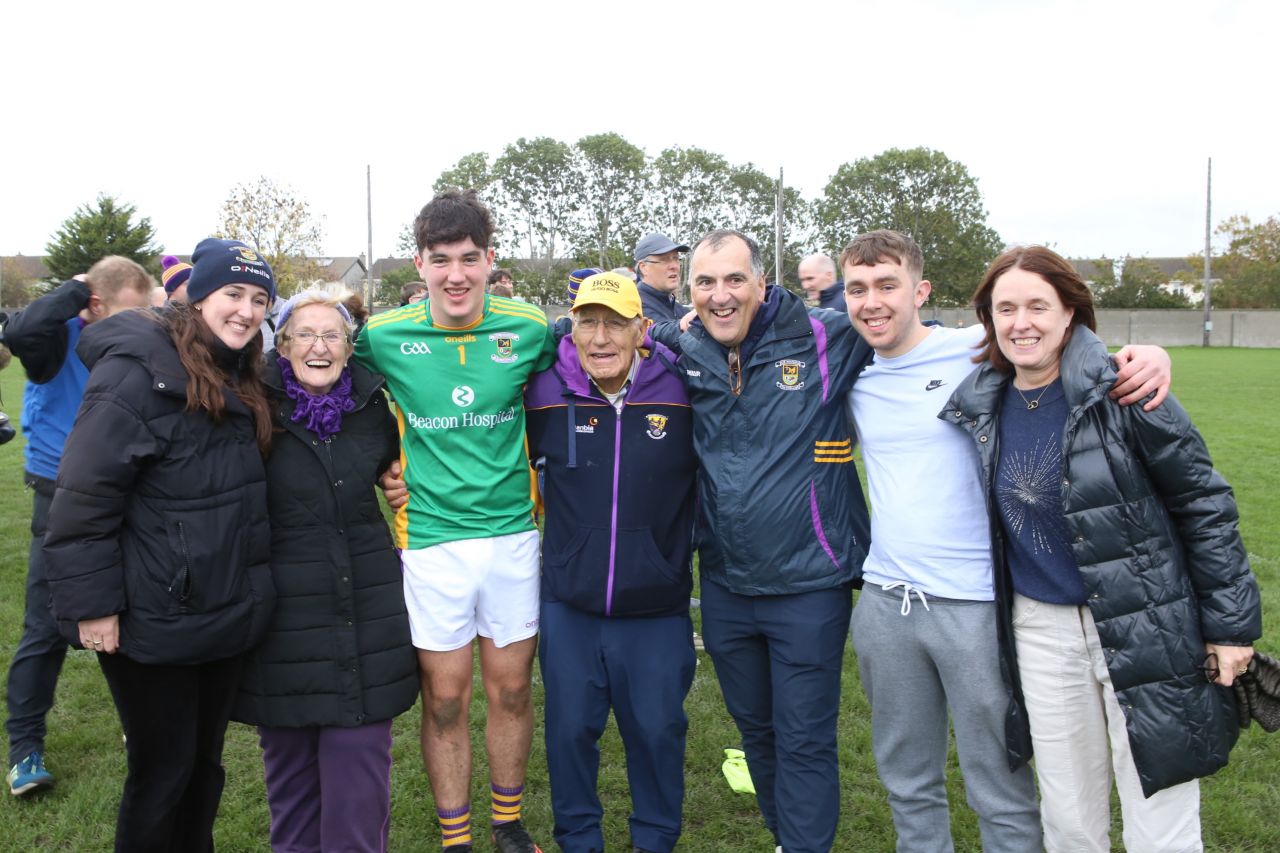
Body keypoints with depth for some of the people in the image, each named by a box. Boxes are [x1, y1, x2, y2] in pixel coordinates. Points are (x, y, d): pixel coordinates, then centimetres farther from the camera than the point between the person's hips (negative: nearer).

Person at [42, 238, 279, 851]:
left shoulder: (239, 379, 8)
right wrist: (93, 604, -18)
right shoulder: (137, 372, -17)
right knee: (163, 770, 7)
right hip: (153, 622, -7)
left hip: (225, 612, 7)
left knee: (205, 760, 19)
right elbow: (84, 498, -19)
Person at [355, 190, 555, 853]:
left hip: (512, 531, 1)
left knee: (512, 688, 13)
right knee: (445, 699, 8)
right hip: (431, 536, -1)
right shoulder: (384, 336, -7)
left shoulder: (528, 329, -4)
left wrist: (532, 461, 6)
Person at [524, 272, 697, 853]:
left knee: (657, 731, 13)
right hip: (569, 606, 1)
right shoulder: (544, 393, -6)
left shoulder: (684, 390, -9)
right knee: (570, 730, 15)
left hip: (658, 608, -1)